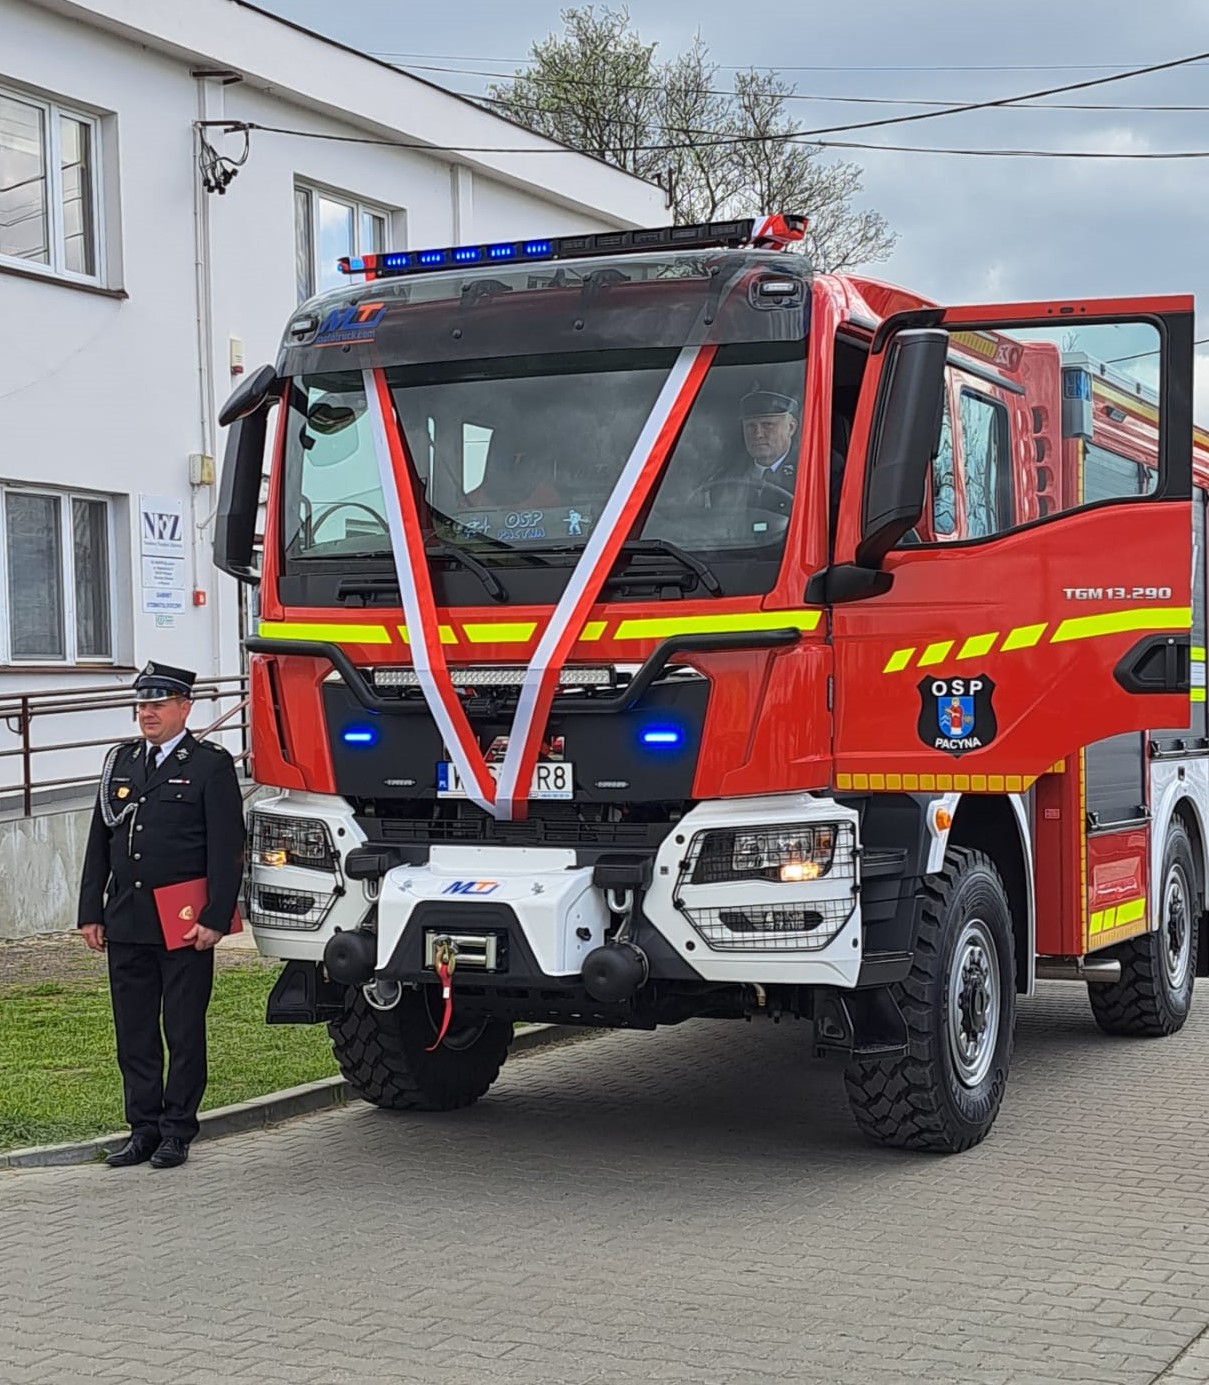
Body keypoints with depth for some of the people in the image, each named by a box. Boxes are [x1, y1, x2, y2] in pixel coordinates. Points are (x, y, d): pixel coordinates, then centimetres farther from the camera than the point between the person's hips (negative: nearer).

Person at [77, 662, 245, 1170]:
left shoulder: (211, 765, -3)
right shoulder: (120, 762, 14)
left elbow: (226, 850, -8)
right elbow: (99, 842, 15)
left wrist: (215, 919, -14)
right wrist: (90, 913, 9)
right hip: (126, 924, 5)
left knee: (184, 1032, 3)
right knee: (134, 1033, 9)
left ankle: (177, 1132, 12)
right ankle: (143, 1129, 18)